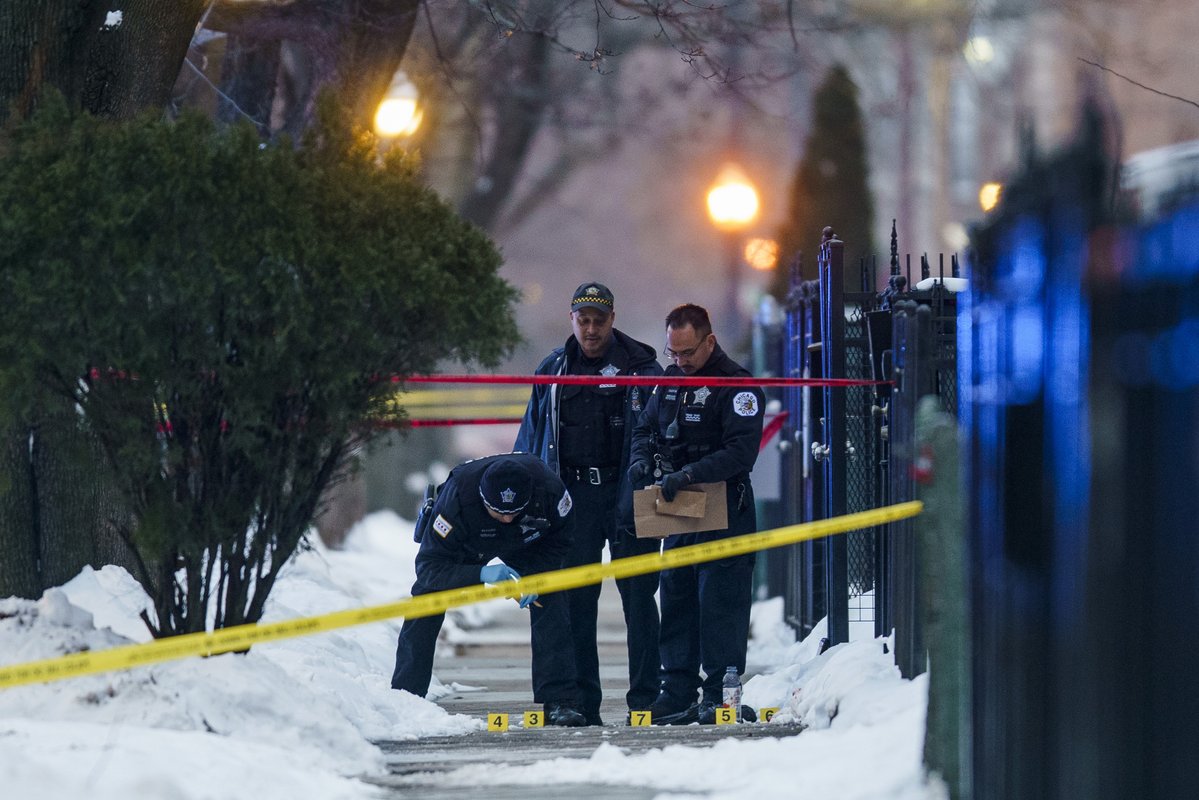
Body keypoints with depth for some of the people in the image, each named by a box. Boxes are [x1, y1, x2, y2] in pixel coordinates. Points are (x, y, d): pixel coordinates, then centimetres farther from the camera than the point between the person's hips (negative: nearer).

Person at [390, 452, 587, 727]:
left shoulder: (549, 489, -39)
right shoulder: (455, 499, -45)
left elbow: (559, 540, -17)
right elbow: (428, 567, -40)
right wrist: (482, 574, -54)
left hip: (524, 544, 1)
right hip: (464, 546, -1)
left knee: (550, 606, -16)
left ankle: (559, 702, -12)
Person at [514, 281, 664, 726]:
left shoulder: (640, 368, 2)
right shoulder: (553, 372, 11)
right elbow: (531, 439, 17)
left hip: (627, 494, -3)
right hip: (572, 497, 3)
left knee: (638, 598, -2)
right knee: (574, 602, 2)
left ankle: (646, 701, 2)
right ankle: (581, 703, 6)